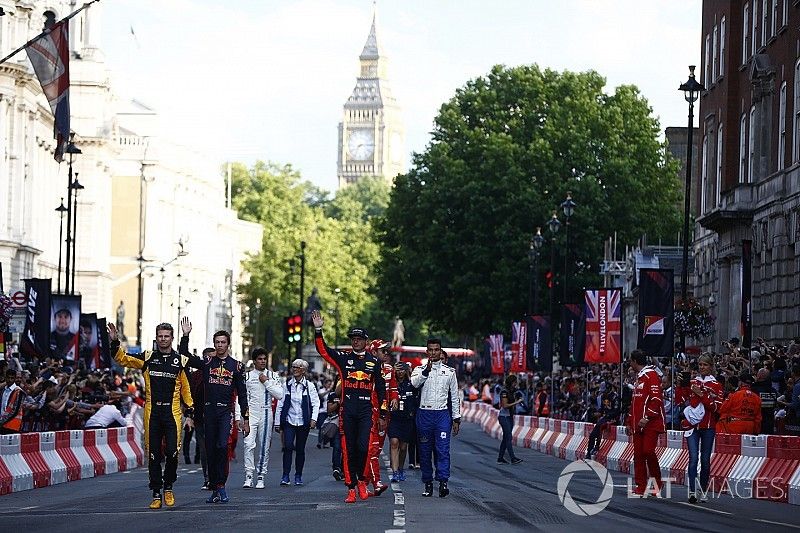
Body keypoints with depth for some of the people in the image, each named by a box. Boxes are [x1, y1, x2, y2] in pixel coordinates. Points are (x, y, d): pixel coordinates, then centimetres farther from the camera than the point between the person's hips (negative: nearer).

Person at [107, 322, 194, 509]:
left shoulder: (180, 360, 7)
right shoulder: (147, 358, 7)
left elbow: (185, 386, 13)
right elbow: (123, 359, 7)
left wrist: (190, 408, 8)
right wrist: (115, 343, -9)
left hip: (172, 412, -1)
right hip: (152, 412, 1)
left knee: (172, 452, -11)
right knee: (153, 455, 3)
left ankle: (168, 487, 12)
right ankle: (156, 495, 10)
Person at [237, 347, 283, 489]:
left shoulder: (273, 376, 7)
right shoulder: (246, 376, 6)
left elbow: (280, 395, -3)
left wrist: (266, 382, -8)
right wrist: (238, 417, -1)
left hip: (266, 414, 1)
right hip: (250, 414, -1)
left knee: (264, 447, 3)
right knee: (249, 444, -14)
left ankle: (260, 477, 8)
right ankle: (248, 477, -14)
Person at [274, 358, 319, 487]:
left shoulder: (309, 386, 1)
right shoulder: (287, 385, 5)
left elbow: (316, 403, -1)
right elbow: (280, 404, 7)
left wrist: (313, 419, -14)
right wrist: (277, 422, 5)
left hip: (303, 423, 0)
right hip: (289, 421, 0)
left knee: (300, 449, 6)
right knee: (288, 447, -14)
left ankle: (298, 476, 17)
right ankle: (285, 476, -13)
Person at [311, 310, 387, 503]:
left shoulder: (374, 362, 9)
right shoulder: (343, 357, 7)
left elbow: (381, 389, 12)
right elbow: (322, 349, -3)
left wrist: (383, 415, 9)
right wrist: (318, 330, -17)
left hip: (366, 410, 0)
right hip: (347, 409, 0)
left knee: (363, 447, -13)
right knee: (348, 449, 1)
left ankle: (361, 479, 10)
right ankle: (351, 488, 6)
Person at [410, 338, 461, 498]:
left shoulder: (449, 371, 11)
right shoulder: (420, 370, 8)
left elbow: (455, 396, 13)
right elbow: (414, 383, -16)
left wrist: (456, 419, 9)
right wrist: (427, 370, -28)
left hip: (443, 414, 0)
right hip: (424, 414, 1)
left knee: (443, 449, -13)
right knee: (425, 451, 4)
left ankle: (443, 482, -20)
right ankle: (428, 483, 12)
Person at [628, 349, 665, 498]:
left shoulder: (651, 375, -10)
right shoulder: (639, 377, 21)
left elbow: (656, 399, -19)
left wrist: (647, 417, -22)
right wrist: (632, 420, 26)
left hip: (650, 424, -9)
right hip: (638, 424, 9)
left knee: (648, 451, -16)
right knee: (638, 454, 5)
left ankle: (657, 484, -2)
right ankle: (641, 487, 8)